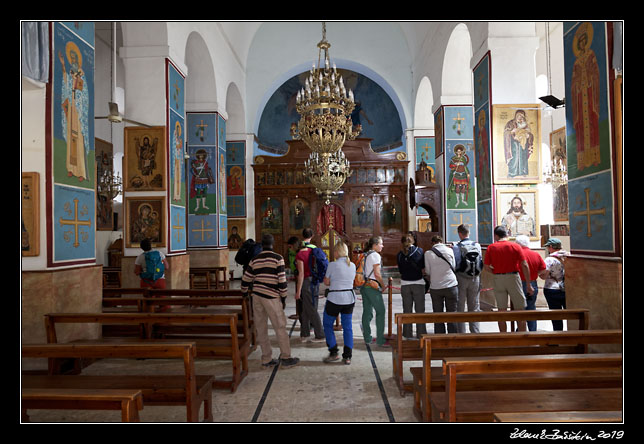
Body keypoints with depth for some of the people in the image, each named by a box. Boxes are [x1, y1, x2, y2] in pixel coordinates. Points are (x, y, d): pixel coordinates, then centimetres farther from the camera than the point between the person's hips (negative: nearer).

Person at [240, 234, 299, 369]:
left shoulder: (254, 260, 7)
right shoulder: (278, 258, -6)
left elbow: (246, 279, 9)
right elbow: (282, 280, -10)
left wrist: (244, 292, 26)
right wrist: (283, 297, 0)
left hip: (256, 297, 5)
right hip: (271, 297, -5)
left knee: (261, 329, 9)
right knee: (280, 327, 5)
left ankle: (266, 360, 15)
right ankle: (285, 358, 10)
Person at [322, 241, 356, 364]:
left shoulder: (333, 265, -12)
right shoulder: (352, 265, 4)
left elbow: (326, 282, -3)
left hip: (334, 299, -5)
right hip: (349, 299, 5)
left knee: (327, 324, 13)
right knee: (347, 327, 12)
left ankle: (334, 353, 10)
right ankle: (347, 356, 11)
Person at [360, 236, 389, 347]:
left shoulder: (365, 254, 13)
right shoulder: (375, 255, -11)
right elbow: (377, 274, -14)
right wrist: (383, 285, -2)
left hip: (364, 286, 8)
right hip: (372, 286, -8)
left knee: (367, 312, 12)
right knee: (380, 311, -3)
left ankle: (367, 338, 19)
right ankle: (380, 340, -3)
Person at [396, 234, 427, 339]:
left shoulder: (399, 254, 1)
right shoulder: (419, 250, -6)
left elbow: (400, 270, 6)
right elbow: (423, 266, 0)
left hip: (405, 284, 2)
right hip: (418, 283, -2)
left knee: (407, 310, 10)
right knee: (420, 310, 7)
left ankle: (408, 334, 13)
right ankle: (421, 334, 7)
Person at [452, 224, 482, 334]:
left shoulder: (457, 247, -12)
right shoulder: (477, 245, 0)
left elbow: (455, 265, -14)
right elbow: (481, 262, 5)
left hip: (461, 278, -3)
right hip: (475, 279, 3)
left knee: (460, 307, 7)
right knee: (474, 307, 13)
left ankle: (461, 332, 9)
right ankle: (476, 331, 16)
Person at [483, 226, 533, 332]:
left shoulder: (491, 247, 2)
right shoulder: (516, 246, -1)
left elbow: (486, 266, -4)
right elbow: (524, 265, -5)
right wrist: (529, 284, -2)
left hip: (498, 279, 2)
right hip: (513, 277, -1)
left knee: (501, 310, 8)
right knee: (520, 309, 7)